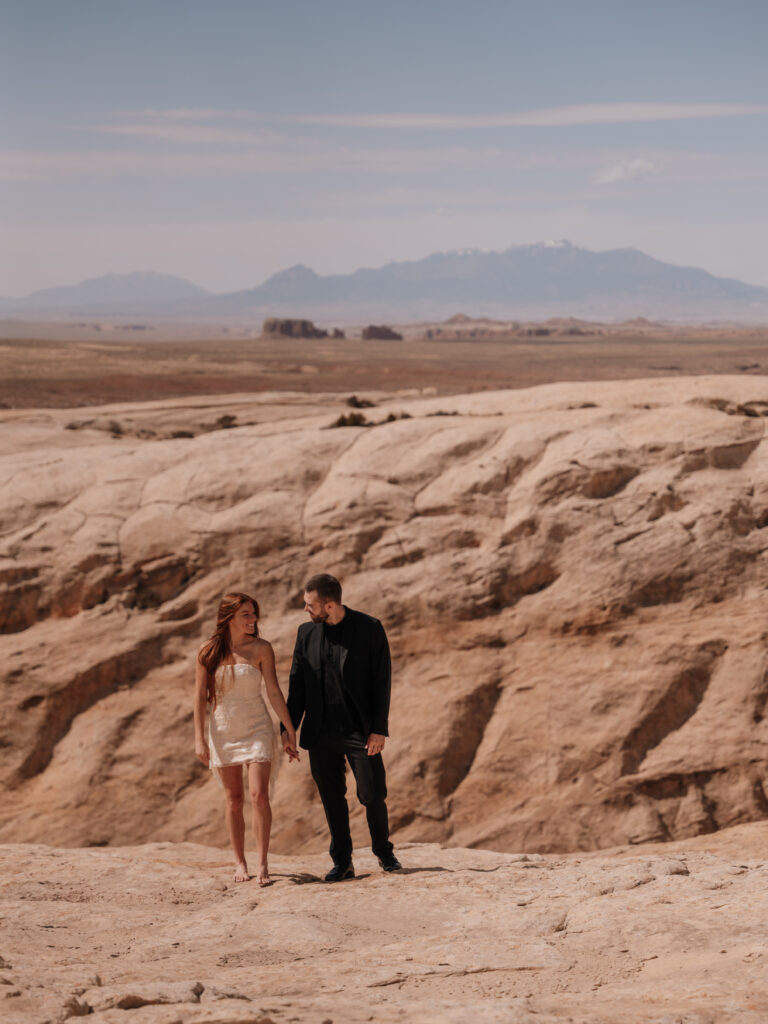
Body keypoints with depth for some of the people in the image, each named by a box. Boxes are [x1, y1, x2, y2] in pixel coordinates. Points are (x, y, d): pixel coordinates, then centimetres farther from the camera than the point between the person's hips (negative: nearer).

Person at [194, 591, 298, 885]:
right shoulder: (208, 651, -3)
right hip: (223, 731, 1)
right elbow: (200, 696, -1)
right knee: (234, 800, 8)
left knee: (259, 795, -13)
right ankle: (240, 863, 20)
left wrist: (290, 732, -5)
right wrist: (199, 738, -5)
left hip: (257, 729, -1)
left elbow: (274, 692, -4)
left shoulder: (261, 649, -5)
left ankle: (262, 862, -9)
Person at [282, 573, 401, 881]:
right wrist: (288, 726, 5)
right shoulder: (306, 633, 6)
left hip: (360, 732, -3)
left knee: (372, 795, -2)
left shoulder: (369, 628, -5)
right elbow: (297, 683, 11)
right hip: (321, 734, 3)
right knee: (332, 798, 6)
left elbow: (381, 681, -5)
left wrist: (379, 729, -10)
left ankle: (383, 851, 20)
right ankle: (342, 862, 16)